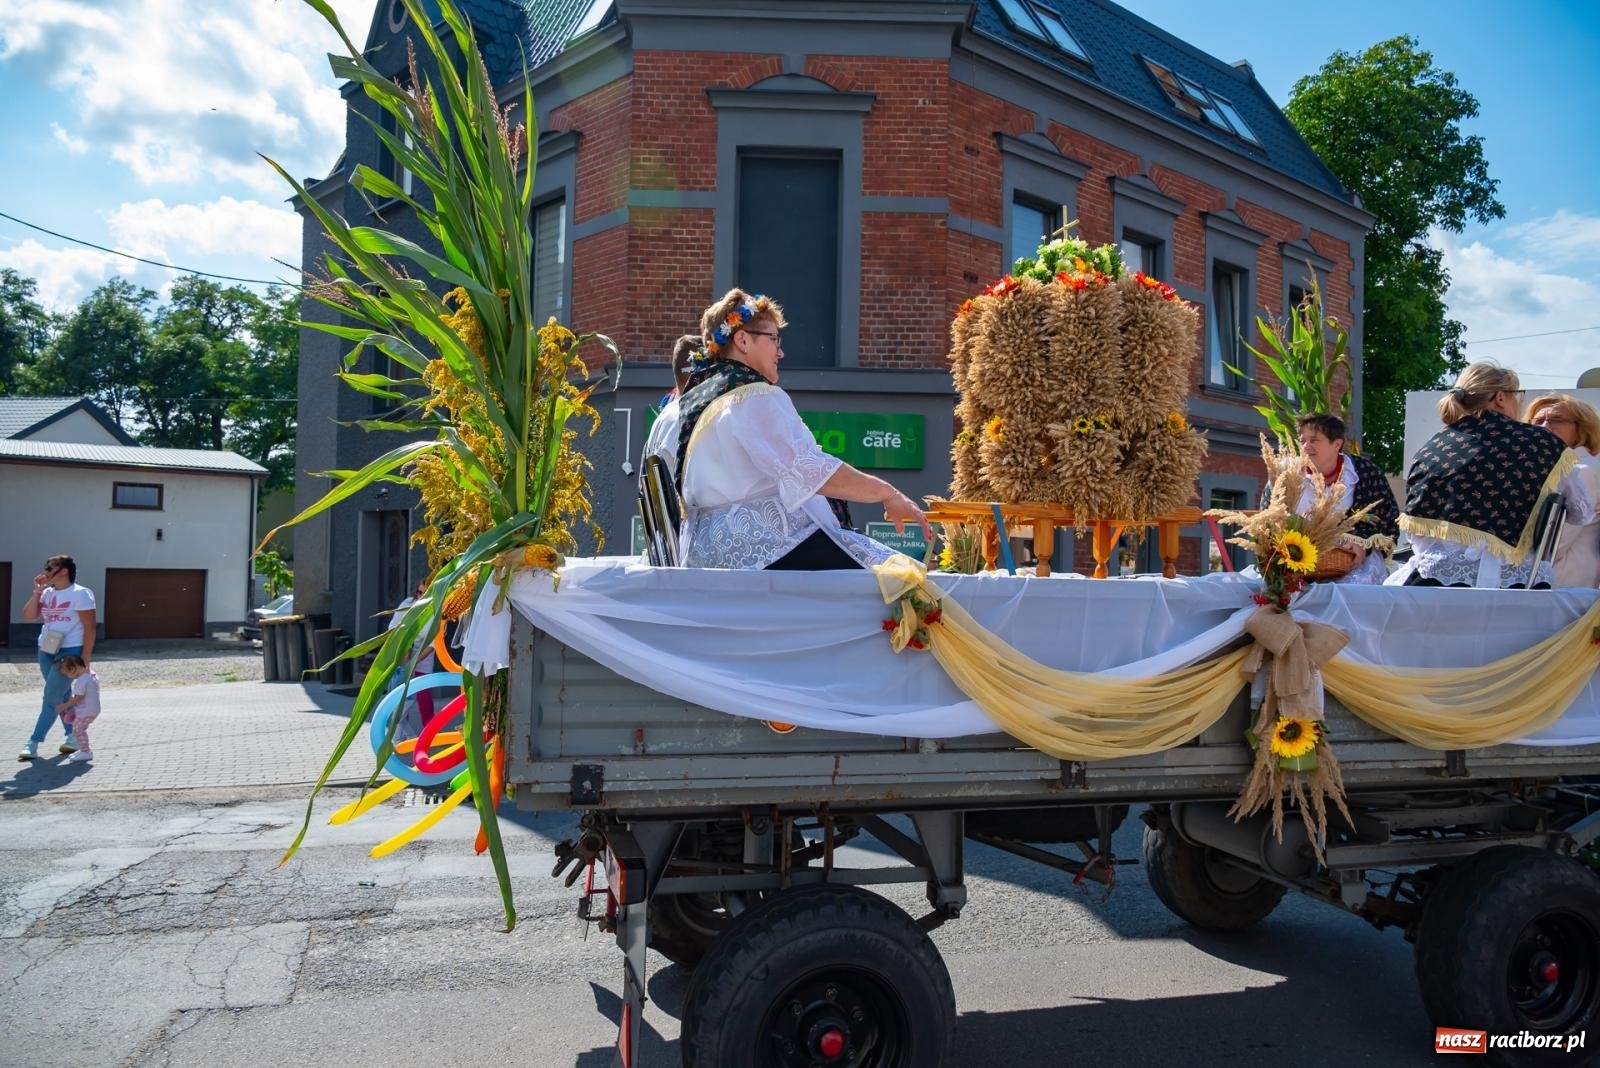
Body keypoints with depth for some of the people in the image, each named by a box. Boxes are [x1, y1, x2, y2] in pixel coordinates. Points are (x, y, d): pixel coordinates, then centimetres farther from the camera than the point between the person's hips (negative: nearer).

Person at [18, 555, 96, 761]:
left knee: (51, 698, -8)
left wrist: (85, 658, -15)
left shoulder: (79, 594, -10)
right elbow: (28, 616, 3)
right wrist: (37, 590, -1)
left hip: (69, 651, -7)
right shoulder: (47, 593, 10)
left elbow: (89, 627, -11)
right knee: (61, 696, 11)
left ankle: (33, 743, -7)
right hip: (46, 651, 7)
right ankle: (72, 736, 19)